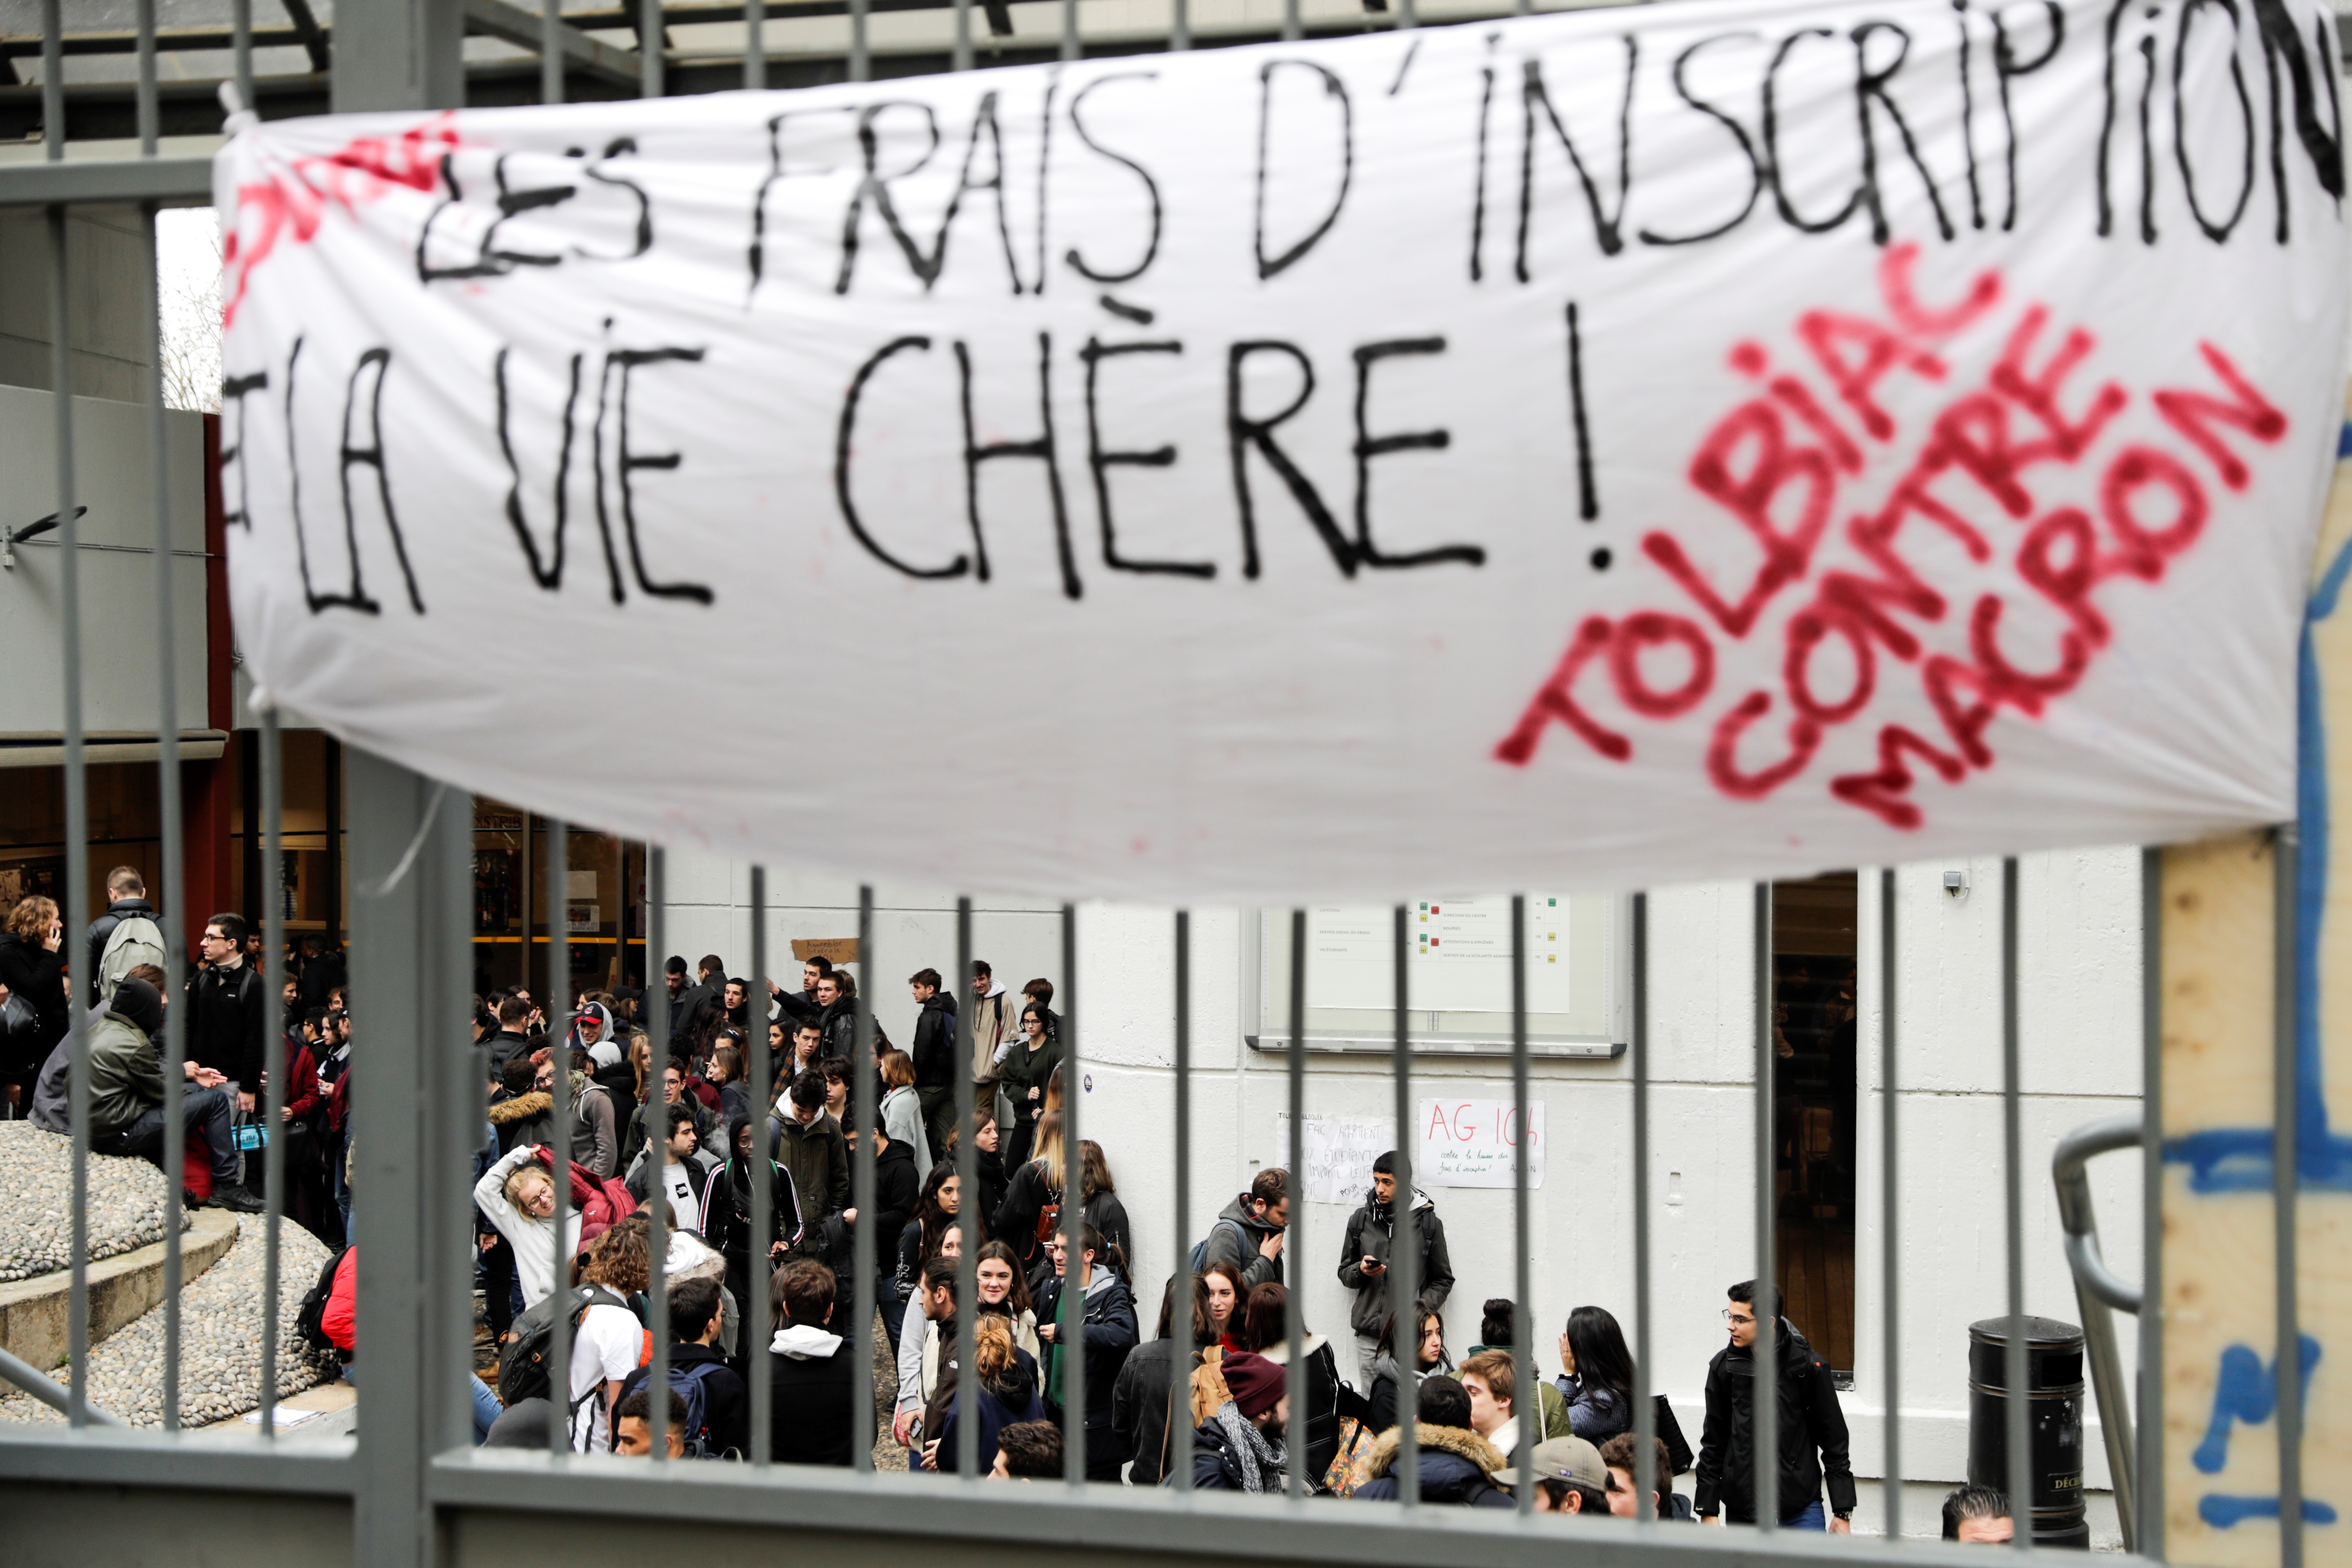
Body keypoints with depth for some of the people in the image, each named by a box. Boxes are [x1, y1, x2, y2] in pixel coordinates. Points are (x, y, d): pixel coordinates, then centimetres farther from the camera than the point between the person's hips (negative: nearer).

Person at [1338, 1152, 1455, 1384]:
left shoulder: (1429, 1223, 5)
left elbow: (1443, 1280, 9)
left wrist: (1421, 1308, -8)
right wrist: (1361, 1271, -4)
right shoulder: (1360, 1219, 12)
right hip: (1368, 1336, 3)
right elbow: (1344, 1273, 19)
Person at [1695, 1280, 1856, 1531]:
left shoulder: (1808, 1366, -2)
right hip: (1740, 1512, 2)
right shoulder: (1723, 1366, 4)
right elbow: (1713, 1444, 10)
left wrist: (1843, 1512, 2)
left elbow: (1834, 1441, 3)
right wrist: (1708, 1511, 6)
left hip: (1802, 1510, -2)